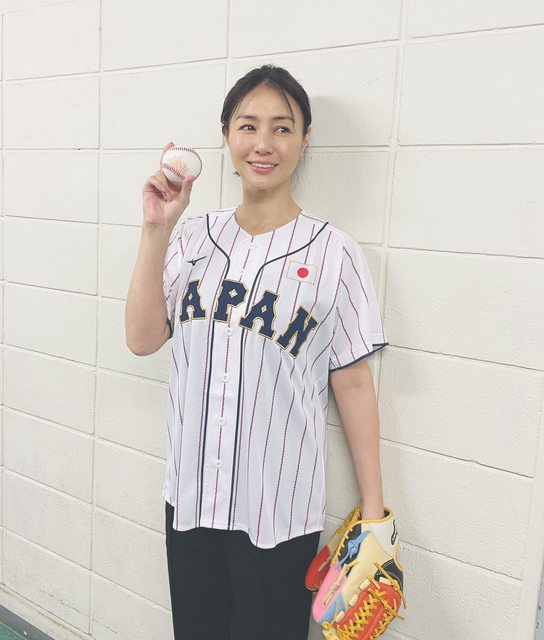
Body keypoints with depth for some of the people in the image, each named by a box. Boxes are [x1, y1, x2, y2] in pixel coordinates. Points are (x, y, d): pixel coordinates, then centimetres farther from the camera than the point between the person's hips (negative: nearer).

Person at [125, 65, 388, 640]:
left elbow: (352, 383, -6)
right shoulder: (193, 237, 2)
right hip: (190, 496, 4)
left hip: (280, 512, -3)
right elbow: (141, 339, -5)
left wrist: (373, 507, -4)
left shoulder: (333, 252, -9)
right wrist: (155, 229, -13)